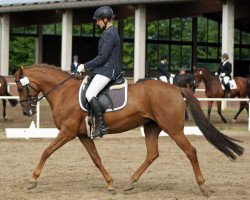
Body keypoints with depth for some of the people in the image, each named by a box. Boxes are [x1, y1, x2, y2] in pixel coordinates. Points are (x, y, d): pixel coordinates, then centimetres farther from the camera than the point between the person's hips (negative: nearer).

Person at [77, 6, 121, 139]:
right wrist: (87, 67, 18)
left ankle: (101, 126, -26)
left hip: (107, 71, -12)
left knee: (90, 94, -24)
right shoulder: (110, 33, 18)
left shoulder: (110, 34, -15)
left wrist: (85, 66, -12)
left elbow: (102, 58, -19)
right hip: (104, 69, 12)